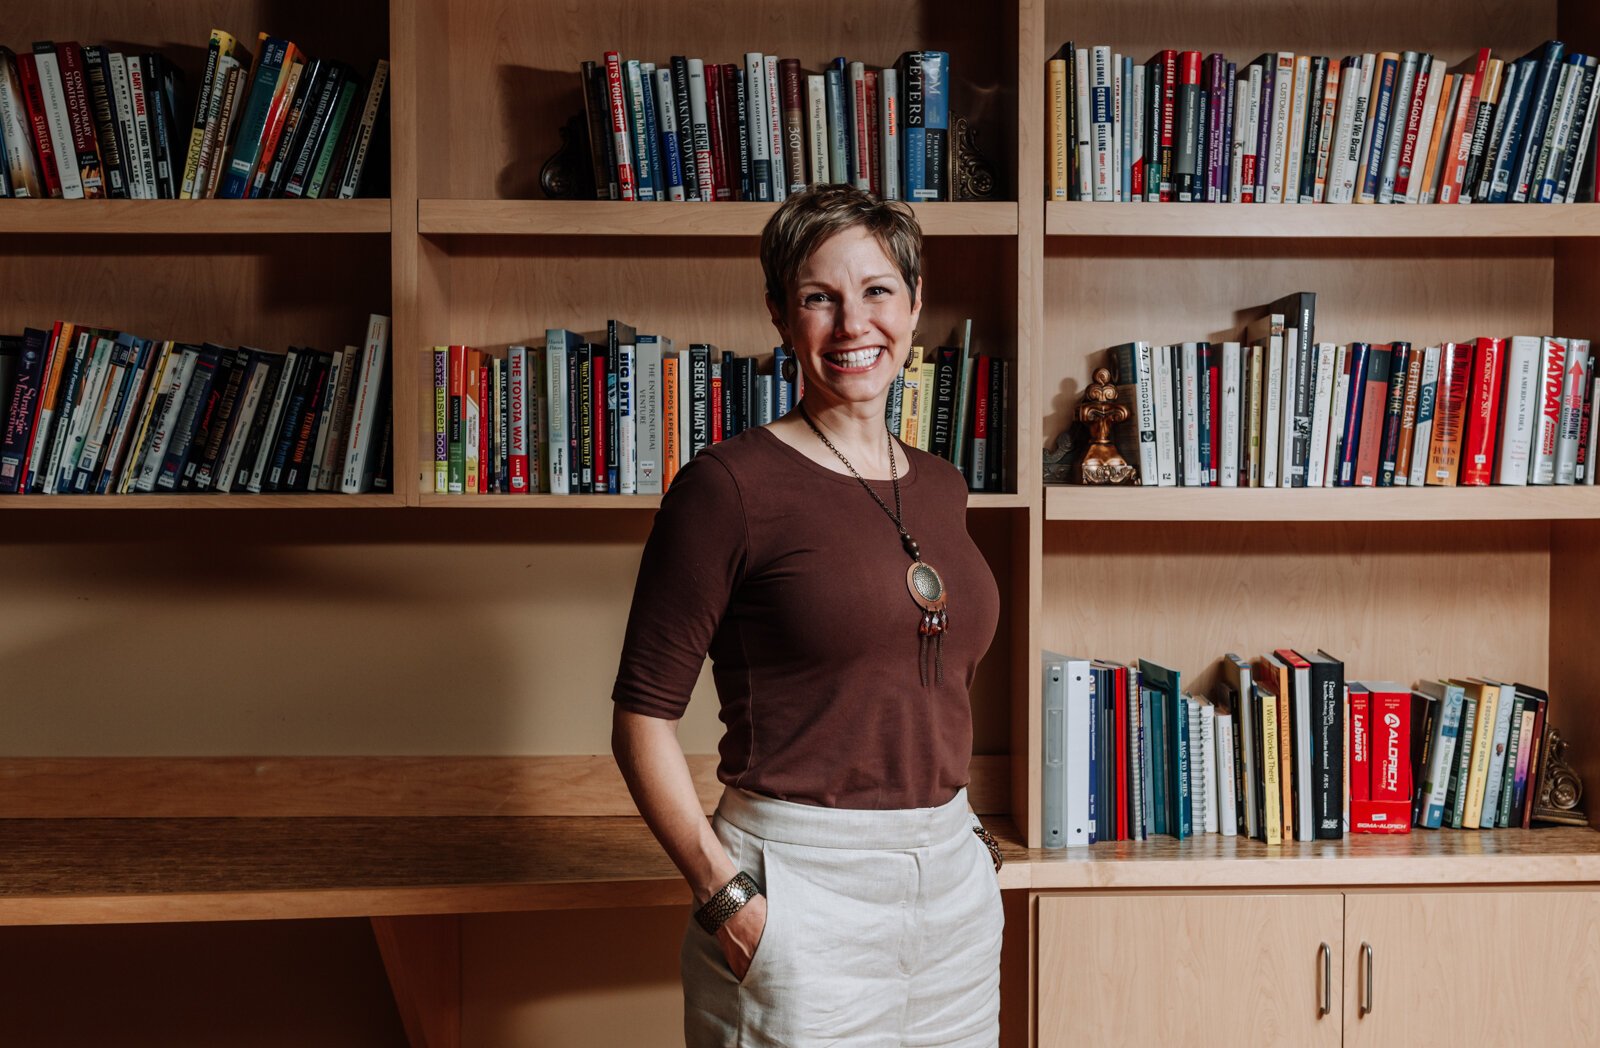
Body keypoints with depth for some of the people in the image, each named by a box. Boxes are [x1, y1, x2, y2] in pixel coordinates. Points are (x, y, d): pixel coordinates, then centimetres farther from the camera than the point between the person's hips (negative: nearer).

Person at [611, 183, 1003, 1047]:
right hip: (802, 879, -6)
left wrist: (965, 838, 11)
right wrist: (722, 894, -18)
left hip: (954, 878, 6)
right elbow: (643, 717, -11)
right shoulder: (730, 484, -11)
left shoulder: (940, 488, 9)